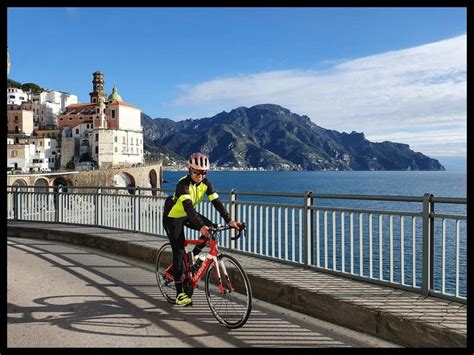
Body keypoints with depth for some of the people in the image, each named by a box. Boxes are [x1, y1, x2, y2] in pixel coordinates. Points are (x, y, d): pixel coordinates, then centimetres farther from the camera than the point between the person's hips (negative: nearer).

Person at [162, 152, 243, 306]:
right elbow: (188, 207, -44)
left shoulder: (205, 183, -13)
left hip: (187, 215, 6)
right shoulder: (183, 184, -31)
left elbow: (216, 202, -19)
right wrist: (200, 227, -57)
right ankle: (179, 294, -1)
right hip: (173, 217, -5)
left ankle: (193, 256, 4)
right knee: (179, 252, -10)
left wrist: (229, 221, -30)